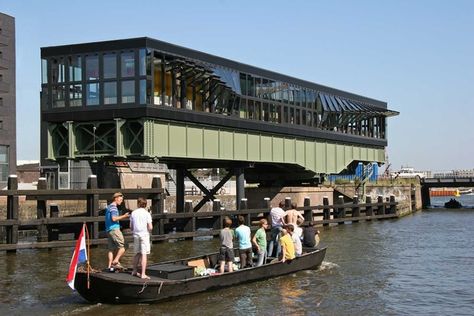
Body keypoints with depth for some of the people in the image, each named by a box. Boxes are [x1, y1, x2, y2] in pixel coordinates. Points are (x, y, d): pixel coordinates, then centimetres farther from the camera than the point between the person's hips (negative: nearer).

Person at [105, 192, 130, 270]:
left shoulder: (108, 207, 21)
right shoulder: (113, 207, -10)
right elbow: (114, 218, -21)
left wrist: (122, 217, 20)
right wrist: (123, 216, -13)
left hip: (108, 230, 10)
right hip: (114, 229, -10)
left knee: (111, 248, 7)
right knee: (122, 246, -6)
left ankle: (110, 265, 4)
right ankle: (115, 261, -12)